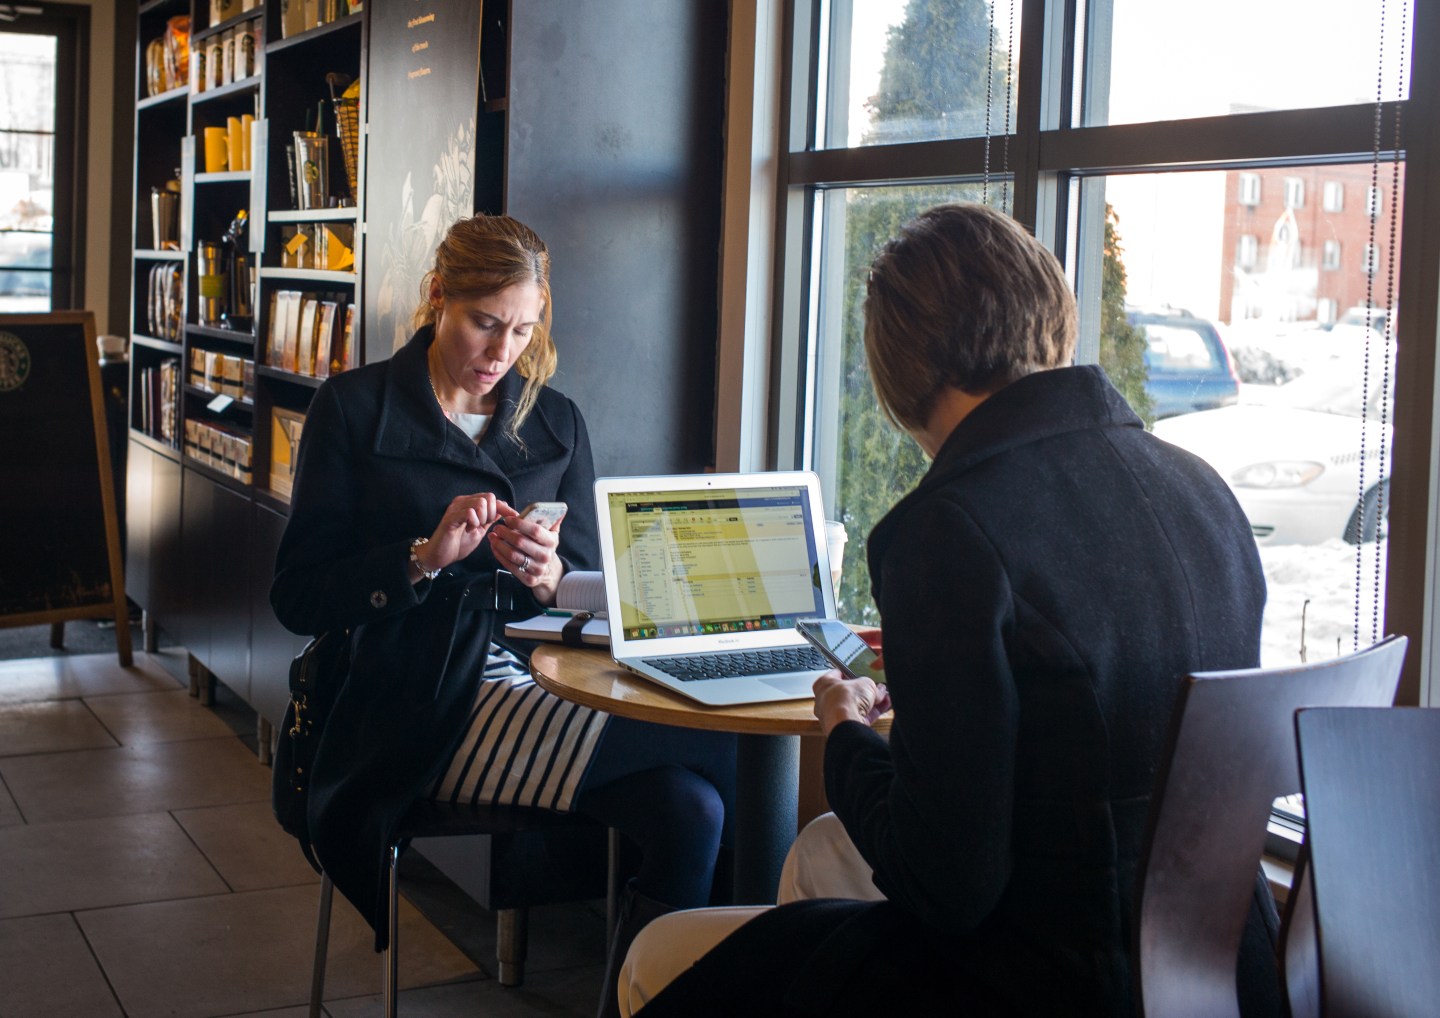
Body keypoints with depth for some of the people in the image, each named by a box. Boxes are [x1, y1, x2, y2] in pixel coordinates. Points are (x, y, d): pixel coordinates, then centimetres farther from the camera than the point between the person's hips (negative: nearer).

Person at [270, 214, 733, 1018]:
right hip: (423, 708, -4)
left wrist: (546, 576, -8)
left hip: (547, 681, 5)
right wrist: (427, 557, -14)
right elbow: (298, 597, 0)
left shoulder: (557, 424, 16)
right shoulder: (356, 407, 5)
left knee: (689, 810, -28)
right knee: (701, 756, -27)